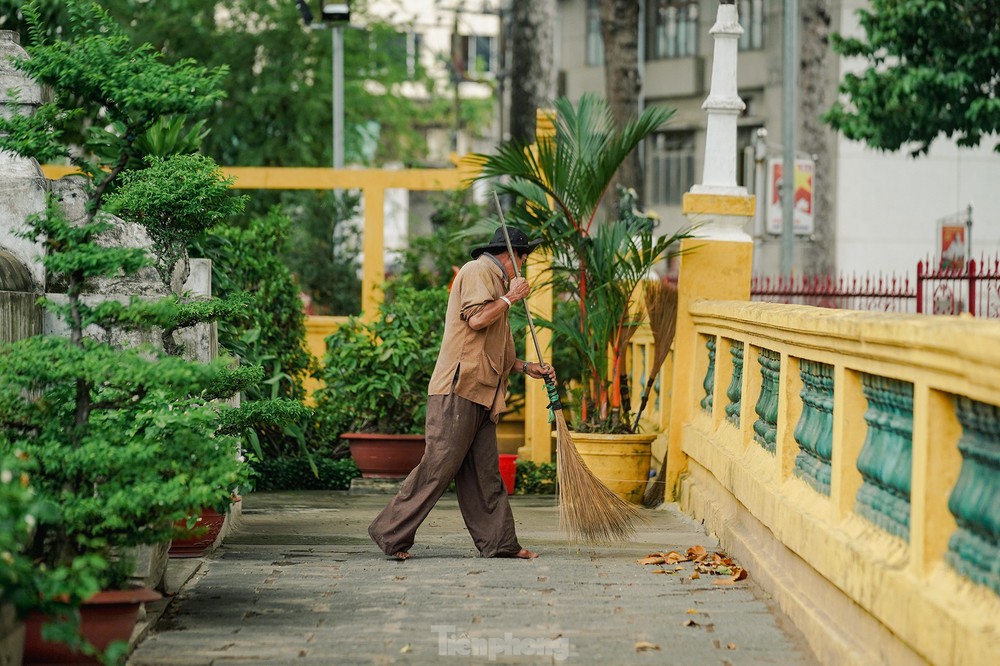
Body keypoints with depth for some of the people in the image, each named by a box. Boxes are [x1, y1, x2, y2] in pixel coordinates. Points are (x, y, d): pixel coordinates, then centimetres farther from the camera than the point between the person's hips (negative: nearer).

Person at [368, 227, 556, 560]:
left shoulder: (493, 281, 28)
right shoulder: (476, 271, -3)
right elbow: (476, 319, -20)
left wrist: (527, 367, 24)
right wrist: (509, 298, -6)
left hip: (482, 394, 10)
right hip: (460, 387, -10)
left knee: (485, 471, 8)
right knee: (438, 466, -11)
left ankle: (499, 542, 8)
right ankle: (391, 532, -8)